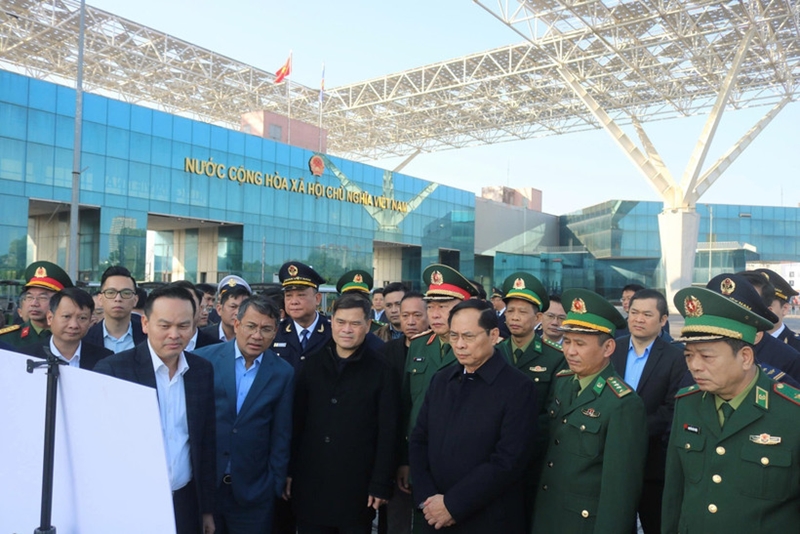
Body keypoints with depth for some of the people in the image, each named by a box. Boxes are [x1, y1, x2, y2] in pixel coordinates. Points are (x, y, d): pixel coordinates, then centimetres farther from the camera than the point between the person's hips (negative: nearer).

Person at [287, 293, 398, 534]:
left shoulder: (380, 372, -4)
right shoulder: (311, 366, 4)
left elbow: (387, 433, -6)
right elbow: (296, 423, 6)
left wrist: (380, 485, -8)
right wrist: (289, 472, 4)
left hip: (357, 487, -2)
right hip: (310, 484, 3)